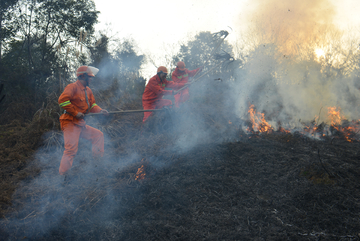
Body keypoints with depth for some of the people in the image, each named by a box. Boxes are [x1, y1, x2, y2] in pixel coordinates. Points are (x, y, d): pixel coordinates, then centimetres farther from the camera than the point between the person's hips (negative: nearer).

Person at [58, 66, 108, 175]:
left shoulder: (87, 90, 18)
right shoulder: (73, 87, -12)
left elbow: (92, 105, 21)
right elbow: (62, 100, -24)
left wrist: (100, 111, 0)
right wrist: (75, 113, -21)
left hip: (81, 124, 9)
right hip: (70, 123, -9)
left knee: (98, 135, 13)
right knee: (71, 149, -17)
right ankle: (62, 175, -12)